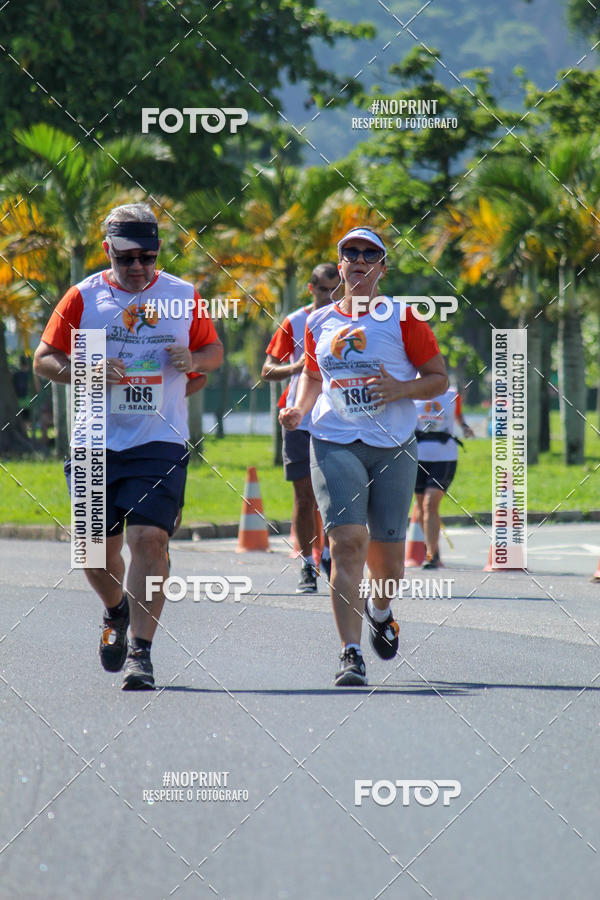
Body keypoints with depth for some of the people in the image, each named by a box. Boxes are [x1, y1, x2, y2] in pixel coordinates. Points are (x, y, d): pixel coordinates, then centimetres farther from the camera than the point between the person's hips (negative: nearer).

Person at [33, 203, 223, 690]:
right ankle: (117, 612, 39)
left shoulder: (183, 296, 5)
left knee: (149, 538, -16)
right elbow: (44, 359, 6)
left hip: (161, 442, -2)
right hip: (96, 443, 2)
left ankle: (141, 652, -13)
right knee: (98, 547, 6)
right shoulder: (84, 297, 4)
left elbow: (214, 350, 17)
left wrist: (193, 360, -6)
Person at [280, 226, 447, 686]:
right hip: (334, 444, 1)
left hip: (393, 447, 0)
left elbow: (439, 378, 4)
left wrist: (400, 389, -15)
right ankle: (351, 654, -17)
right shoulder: (319, 322, 10)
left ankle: (381, 611, 42)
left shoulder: (403, 318, 1)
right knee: (347, 540, -17)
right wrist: (299, 409, 6)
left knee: (387, 551, 6)